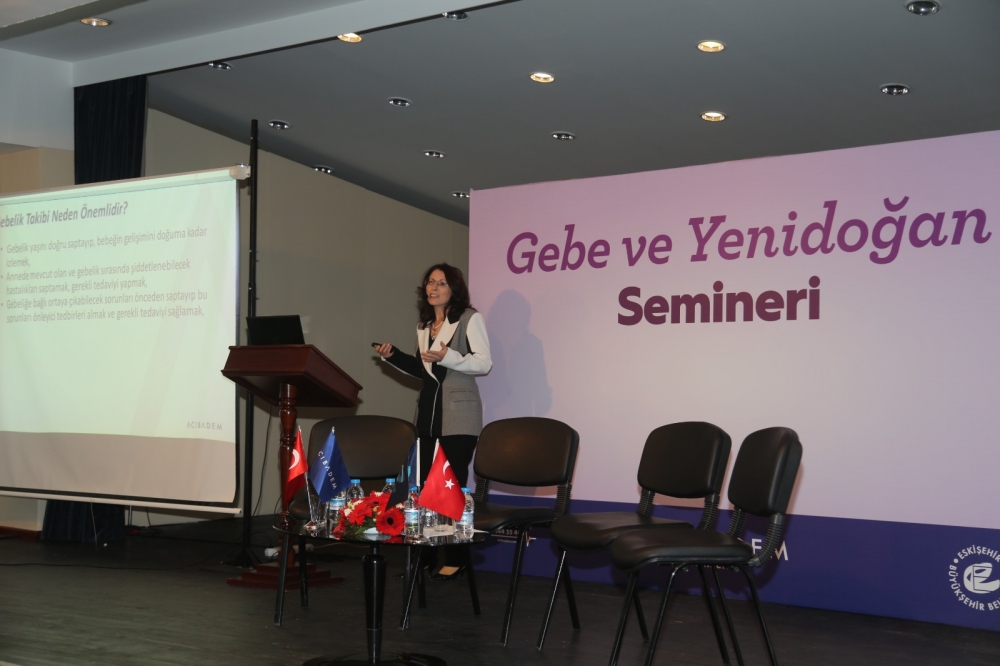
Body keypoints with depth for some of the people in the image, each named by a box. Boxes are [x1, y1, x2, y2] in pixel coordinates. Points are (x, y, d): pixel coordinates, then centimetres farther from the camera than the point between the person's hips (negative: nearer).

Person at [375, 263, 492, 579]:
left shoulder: (470, 318, -4)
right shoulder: (423, 325, 16)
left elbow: (484, 363, -13)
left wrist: (447, 357, -24)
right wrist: (393, 356, 8)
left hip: (459, 414, -7)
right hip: (429, 411, 7)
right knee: (424, 483, 7)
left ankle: (455, 559, 2)